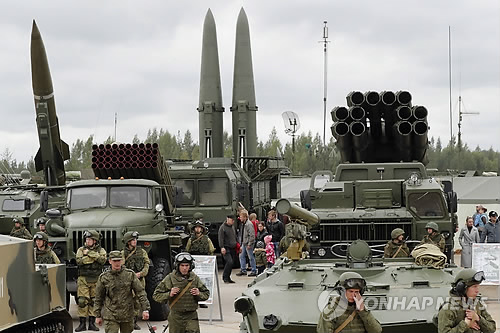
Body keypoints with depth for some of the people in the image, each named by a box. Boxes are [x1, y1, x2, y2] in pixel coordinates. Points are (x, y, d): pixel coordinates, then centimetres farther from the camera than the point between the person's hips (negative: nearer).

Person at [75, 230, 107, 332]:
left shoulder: (101, 250, 7)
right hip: (83, 279, 0)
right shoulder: (81, 250, 7)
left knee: (94, 301, 3)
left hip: (96, 280, 1)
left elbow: (103, 260, -14)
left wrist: (89, 254, -14)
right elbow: (79, 261, -11)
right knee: (82, 301, -6)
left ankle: (92, 323, 11)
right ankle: (82, 323, -1)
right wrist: (94, 257, -13)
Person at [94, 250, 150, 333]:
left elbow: (140, 292, 0)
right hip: (110, 316, -2)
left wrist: (145, 309, -7)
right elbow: (98, 298, 8)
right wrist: (98, 315, 10)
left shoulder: (130, 274, 0)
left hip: (127, 315, 2)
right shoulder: (103, 277, 0)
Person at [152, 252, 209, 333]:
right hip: (176, 316, -1)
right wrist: (169, 294, -21)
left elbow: (206, 294, 14)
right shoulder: (170, 278, -5)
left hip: (191, 316, 1)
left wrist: (199, 294, -9)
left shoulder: (195, 278, 3)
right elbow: (156, 296, -4)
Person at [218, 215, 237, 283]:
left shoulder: (232, 227, 17)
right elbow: (221, 238, -12)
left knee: (231, 263, 6)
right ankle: (225, 277, -9)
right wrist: (222, 247, -20)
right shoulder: (222, 227, -7)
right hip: (226, 248, -7)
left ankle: (228, 278, 14)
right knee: (229, 262, -19)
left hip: (233, 248, 8)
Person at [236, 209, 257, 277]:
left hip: (248, 243, -9)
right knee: (241, 256, 11)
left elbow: (252, 235, -19)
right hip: (244, 243, 9)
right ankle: (243, 270, 18)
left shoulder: (249, 224, -16)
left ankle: (254, 271, 5)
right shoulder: (242, 223, 12)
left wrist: (249, 244, -20)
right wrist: (241, 242, 15)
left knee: (251, 257, -2)